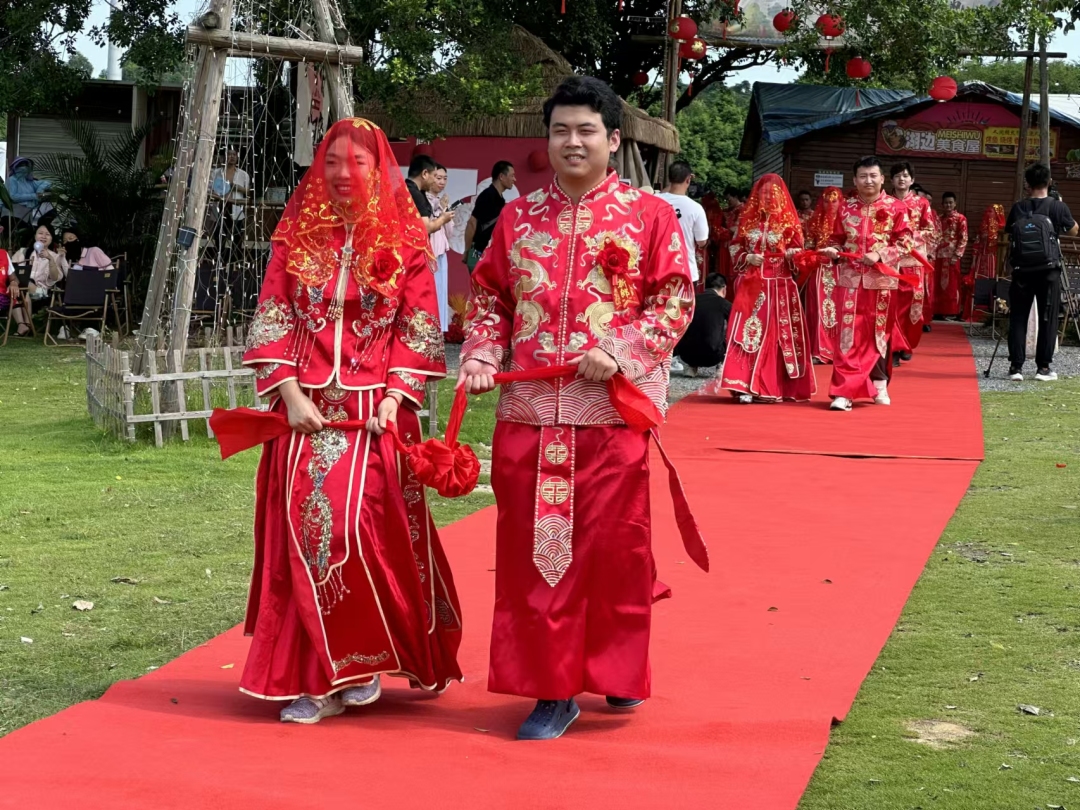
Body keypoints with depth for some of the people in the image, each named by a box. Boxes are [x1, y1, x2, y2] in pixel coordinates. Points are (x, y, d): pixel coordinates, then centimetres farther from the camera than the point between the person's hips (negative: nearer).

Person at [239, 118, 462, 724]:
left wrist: (396, 396, -9)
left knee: (361, 524, -13)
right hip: (305, 407, 2)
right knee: (304, 527, -2)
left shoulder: (404, 240, 4)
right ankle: (318, 674, 8)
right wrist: (292, 395, -6)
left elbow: (418, 327, 2)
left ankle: (363, 662, 3)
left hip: (375, 407, -2)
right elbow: (272, 320, 5)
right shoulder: (297, 236, 8)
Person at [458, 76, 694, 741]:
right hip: (529, 411, 3)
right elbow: (491, 298, 17)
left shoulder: (651, 216, 2)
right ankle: (552, 688, 11)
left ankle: (617, 669, 24)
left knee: (614, 545, 4)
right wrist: (482, 357, 0)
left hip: (612, 411, -3)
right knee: (535, 548, 3)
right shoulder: (519, 217, 13)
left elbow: (675, 300, -2)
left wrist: (620, 351, -15)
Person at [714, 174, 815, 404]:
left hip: (780, 286, -1)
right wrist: (748, 258, -8)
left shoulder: (789, 221, 2)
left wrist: (792, 254, -17)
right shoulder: (748, 219, 7)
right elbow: (735, 249, 11)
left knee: (778, 334, 0)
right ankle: (746, 385, -5)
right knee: (749, 332, -5)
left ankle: (775, 386, 5)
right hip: (752, 285, 1)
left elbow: (798, 252, 5)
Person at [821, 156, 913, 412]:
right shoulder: (845, 207, 8)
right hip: (850, 278, 1)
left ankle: (879, 385, 23)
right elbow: (837, 239, 15)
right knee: (849, 333, -5)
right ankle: (844, 391, -8)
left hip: (881, 279, -1)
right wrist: (833, 250, -8)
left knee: (879, 331, 10)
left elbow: (904, 243, -3)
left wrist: (880, 255, -17)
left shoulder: (895, 207, 0)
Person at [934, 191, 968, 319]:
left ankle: (952, 312, 0)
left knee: (952, 284, -3)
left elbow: (963, 238, -6)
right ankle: (940, 311, 10)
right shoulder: (940, 219, 16)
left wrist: (957, 255, -14)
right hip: (940, 255, 5)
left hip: (953, 256, -5)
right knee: (940, 283, 5)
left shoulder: (960, 218, -1)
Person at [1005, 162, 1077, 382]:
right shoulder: (1057, 207, -5)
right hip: (1048, 272, -2)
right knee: (1048, 319, 6)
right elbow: (1073, 231, 11)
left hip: (1022, 272, 2)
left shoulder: (1017, 209, 0)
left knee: (1018, 318, 7)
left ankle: (1016, 366, 3)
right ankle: (1043, 367, 5)